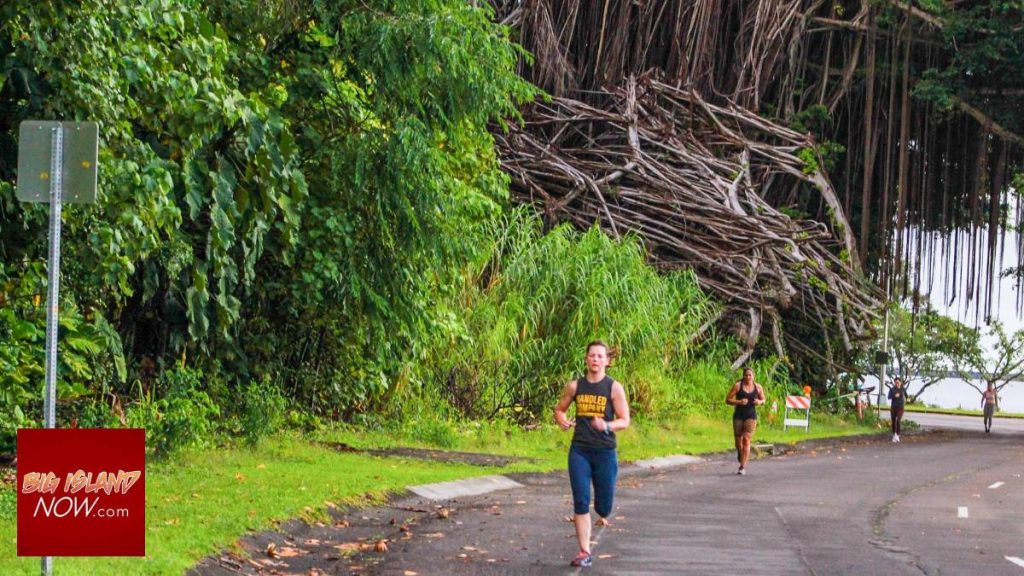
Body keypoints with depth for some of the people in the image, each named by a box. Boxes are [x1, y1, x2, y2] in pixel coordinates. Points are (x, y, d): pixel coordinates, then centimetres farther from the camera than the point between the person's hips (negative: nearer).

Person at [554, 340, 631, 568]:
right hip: (579, 451, 1)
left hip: (605, 452, -1)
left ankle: (602, 512, 42)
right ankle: (584, 552, -1)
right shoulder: (575, 386, 5)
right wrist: (562, 420, -6)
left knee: (603, 506, 4)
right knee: (580, 502, -7)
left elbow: (625, 421, -3)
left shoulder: (614, 388, -3)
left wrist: (607, 426, -23)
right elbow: (559, 409, 18)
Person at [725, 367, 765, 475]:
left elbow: (763, 400, 17)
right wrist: (739, 402, -20)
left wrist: (760, 402, -7)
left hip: (751, 416, 0)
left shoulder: (758, 387, 3)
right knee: (738, 440, 8)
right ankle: (740, 456, 42)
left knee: (746, 440, -11)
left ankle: (743, 467, -12)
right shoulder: (737, 386, -4)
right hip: (738, 415, 0)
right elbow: (728, 400, -3)